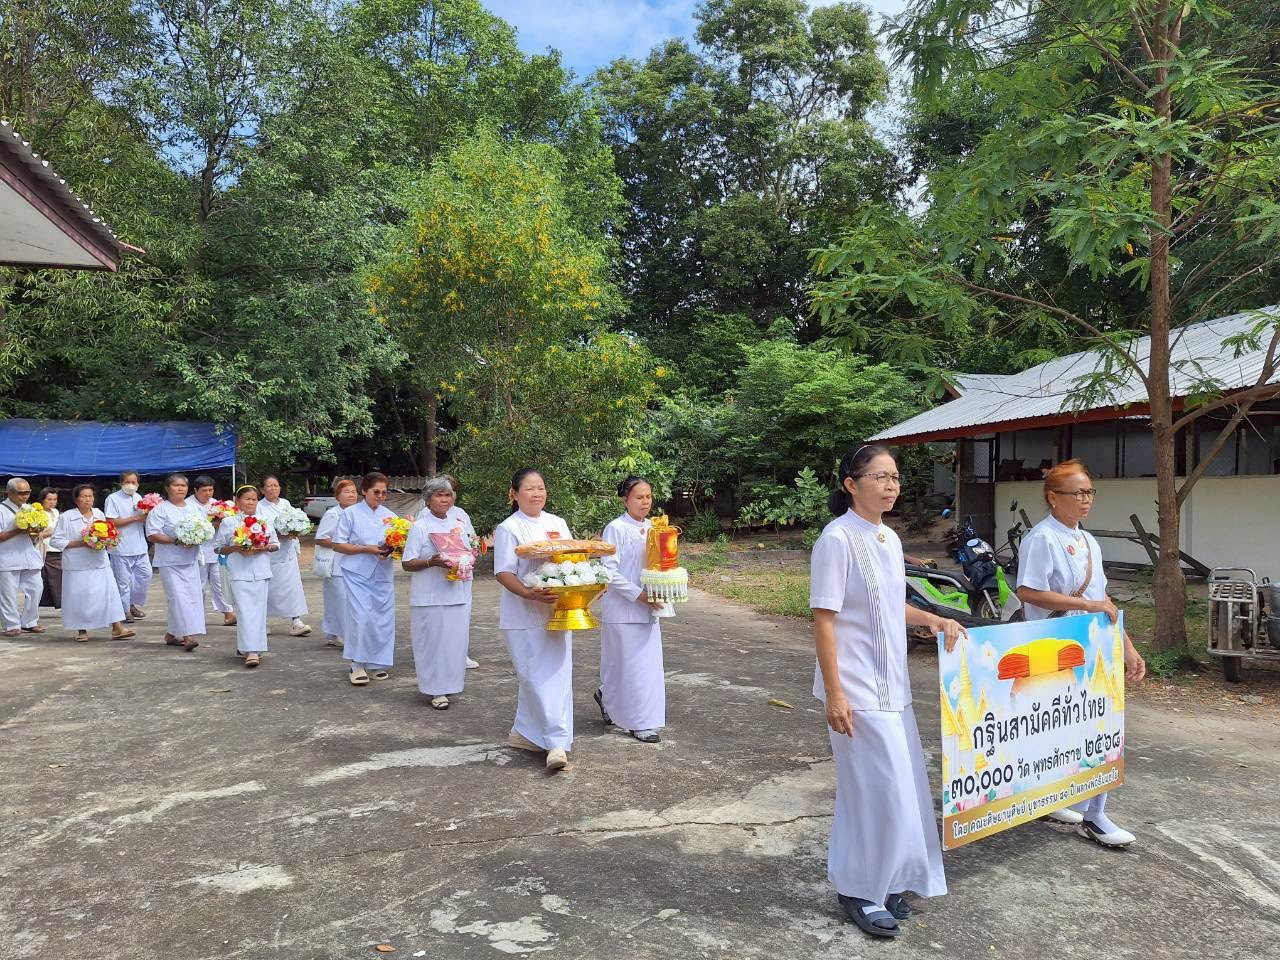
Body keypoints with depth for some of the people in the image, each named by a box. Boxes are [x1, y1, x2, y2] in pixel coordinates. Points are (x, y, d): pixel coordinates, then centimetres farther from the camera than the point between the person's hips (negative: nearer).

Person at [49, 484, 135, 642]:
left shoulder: (99, 514, 10)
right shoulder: (66, 517, -4)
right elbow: (55, 541, -6)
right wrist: (81, 543, -16)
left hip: (100, 563, 4)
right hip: (77, 565, -3)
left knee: (110, 593, -4)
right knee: (80, 597, 1)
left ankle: (117, 628, -5)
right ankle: (82, 630, 17)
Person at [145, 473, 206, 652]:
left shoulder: (194, 509, 14)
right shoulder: (160, 510, -4)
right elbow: (152, 535, -10)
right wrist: (176, 541, -20)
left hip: (190, 560, 6)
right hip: (170, 561, -6)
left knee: (193, 595, 4)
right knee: (179, 597, -12)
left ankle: (171, 634, 17)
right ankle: (187, 636, -15)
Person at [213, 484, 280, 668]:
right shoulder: (229, 522, 3)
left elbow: (276, 545, 15)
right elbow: (218, 547, 6)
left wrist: (264, 548, -6)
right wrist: (235, 549, -11)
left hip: (260, 572, 3)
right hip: (239, 573, -3)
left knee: (258, 610, 4)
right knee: (245, 611, -10)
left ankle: (243, 647, 17)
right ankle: (251, 652, -12)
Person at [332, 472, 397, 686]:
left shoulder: (390, 516, 10)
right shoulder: (351, 513, -1)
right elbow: (338, 545, -3)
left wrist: (391, 549, -10)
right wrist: (366, 549, -15)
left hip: (383, 576, 4)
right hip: (358, 574, -4)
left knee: (383, 619, 4)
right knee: (361, 618, -12)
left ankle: (376, 664, 17)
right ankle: (357, 665, 0)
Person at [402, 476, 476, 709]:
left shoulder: (460, 518, 8)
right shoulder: (420, 526, -6)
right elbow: (407, 564, -7)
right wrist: (431, 562, -23)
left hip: (458, 592, 5)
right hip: (430, 596, -4)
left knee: (456, 638, 8)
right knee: (433, 640, -1)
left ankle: (450, 681, 24)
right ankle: (436, 690, 9)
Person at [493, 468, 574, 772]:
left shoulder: (557, 523, 10)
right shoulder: (509, 529, -7)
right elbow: (504, 573, -12)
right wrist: (530, 594, -28)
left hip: (556, 612, 6)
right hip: (524, 616, -6)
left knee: (556, 676, 6)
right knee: (539, 679, -6)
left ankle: (525, 733, 22)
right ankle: (557, 742, 0)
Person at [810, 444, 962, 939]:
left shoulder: (890, 539, 7)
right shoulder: (837, 539, -18)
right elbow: (823, 620, -19)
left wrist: (932, 619, 2)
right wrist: (834, 694, -21)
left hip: (890, 684, 8)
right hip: (857, 688, -8)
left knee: (898, 785, 15)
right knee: (876, 789, -1)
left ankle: (884, 882, 32)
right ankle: (858, 889, 19)